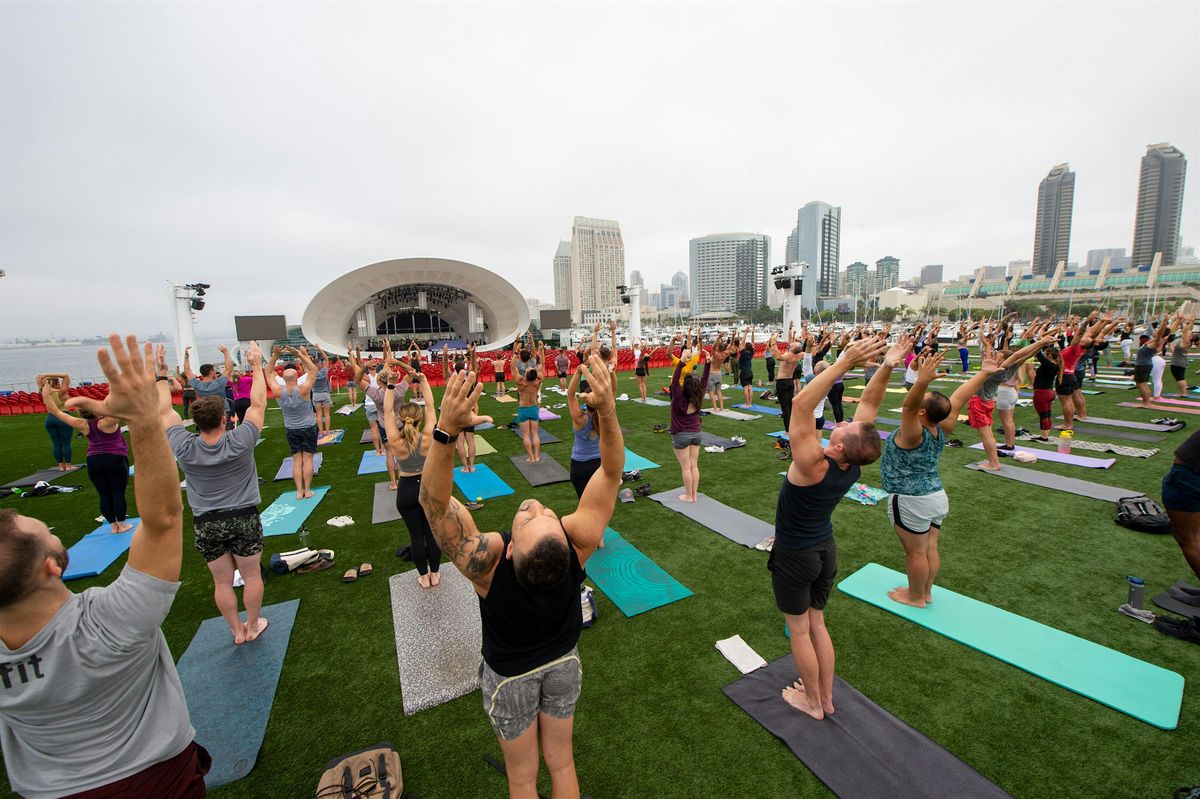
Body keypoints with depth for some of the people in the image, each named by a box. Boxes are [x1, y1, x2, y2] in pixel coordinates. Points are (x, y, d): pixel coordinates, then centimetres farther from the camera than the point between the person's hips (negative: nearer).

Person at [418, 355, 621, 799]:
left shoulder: (488, 558, -42)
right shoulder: (579, 541, -37)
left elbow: (433, 500, -41)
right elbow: (612, 472, -31)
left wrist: (446, 429, -55)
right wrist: (607, 410, -45)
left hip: (510, 676, -2)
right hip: (563, 663, 2)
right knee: (561, 763, 29)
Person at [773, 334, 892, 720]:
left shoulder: (813, 466, -34)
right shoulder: (854, 465, -16)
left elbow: (800, 405, -42)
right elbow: (868, 403, -9)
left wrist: (845, 362, -43)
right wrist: (886, 366, -20)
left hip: (794, 557, -6)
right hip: (825, 550, 6)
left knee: (799, 629, 14)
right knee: (817, 623, 23)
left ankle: (812, 702, 33)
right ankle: (826, 697, 39)